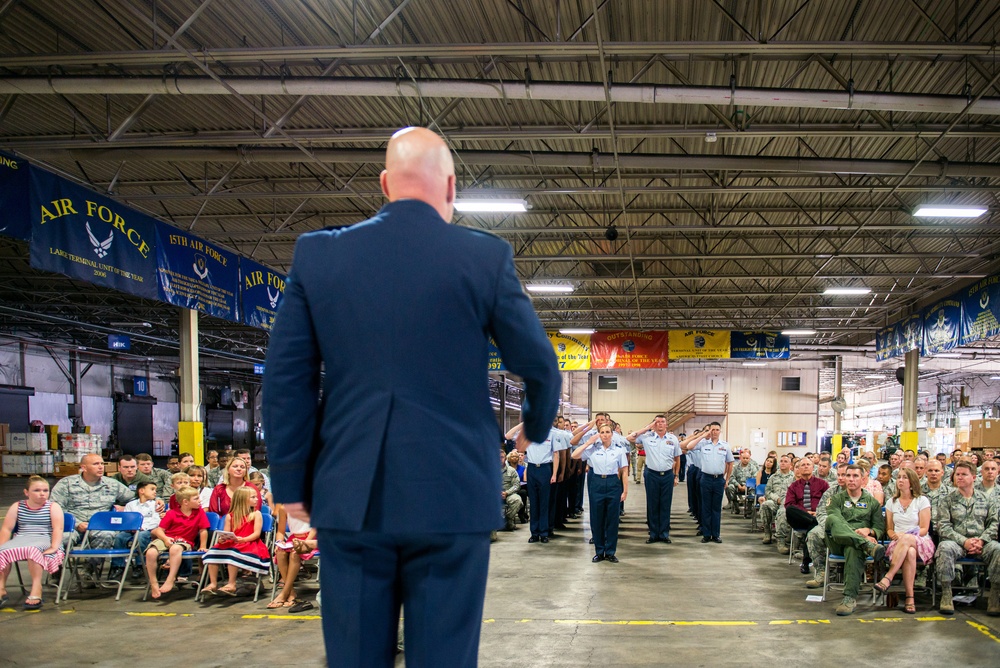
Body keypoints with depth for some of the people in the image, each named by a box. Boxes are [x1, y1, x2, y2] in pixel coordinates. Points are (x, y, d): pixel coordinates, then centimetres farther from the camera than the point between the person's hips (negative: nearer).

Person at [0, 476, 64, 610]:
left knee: (33, 549, -38)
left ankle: (36, 589, -38)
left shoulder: (53, 507, 7)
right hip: (20, 540, 4)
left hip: (44, 541, -3)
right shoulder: (17, 507, 16)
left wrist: (54, 547, -20)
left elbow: (58, 529, -6)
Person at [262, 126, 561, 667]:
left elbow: (287, 375, 2)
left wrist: (291, 481, 9)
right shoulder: (487, 257, -2)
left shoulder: (317, 253, 3)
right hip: (452, 495, -2)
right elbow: (539, 366, 3)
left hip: (351, 496, 2)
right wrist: (535, 429, 23)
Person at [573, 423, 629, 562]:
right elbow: (574, 455, -7)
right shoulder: (593, 448, 2)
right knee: (596, 519, 5)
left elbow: (624, 471, 1)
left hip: (613, 484, -1)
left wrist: (625, 490, -4)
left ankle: (610, 552, 16)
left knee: (612, 519, 5)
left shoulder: (619, 449, 0)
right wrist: (589, 442, -7)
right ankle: (599, 552, 17)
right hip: (596, 484, 1)